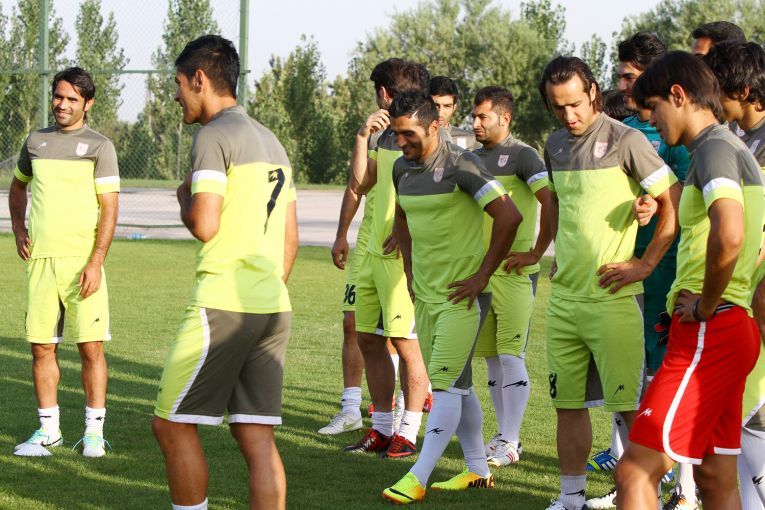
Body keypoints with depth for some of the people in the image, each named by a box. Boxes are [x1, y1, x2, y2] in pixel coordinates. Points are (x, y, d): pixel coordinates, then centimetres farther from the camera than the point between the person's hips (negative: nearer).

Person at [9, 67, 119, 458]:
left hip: (82, 261, -4)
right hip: (40, 260, 4)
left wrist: (95, 262, -15)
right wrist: (18, 229, 14)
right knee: (42, 348, 4)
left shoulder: (99, 147, -1)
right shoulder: (36, 142, 13)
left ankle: (94, 432, 5)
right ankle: (48, 430, 14)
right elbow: (18, 187, 31)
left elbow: (109, 209, -6)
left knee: (91, 347, -4)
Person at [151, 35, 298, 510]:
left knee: (172, 424, 3)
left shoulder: (214, 136, -8)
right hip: (274, 307, 8)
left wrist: (185, 198, 2)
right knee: (257, 436, 5)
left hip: (224, 304, -8)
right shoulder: (272, 142, 19)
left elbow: (204, 225, -18)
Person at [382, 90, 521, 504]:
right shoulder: (403, 168, 7)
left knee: (446, 384, -11)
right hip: (426, 294, 8)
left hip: (463, 294, -8)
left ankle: (417, 477, -14)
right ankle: (477, 470, 23)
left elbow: (508, 216, -20)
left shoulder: (460, 166, -16)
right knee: (456, 384, 14)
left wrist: (482, 275, -16)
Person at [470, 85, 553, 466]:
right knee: (491, 357, 9)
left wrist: (535, 253, -17)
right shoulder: (474, 158, 15)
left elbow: (552, 203, -18)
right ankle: (504, 436, 16)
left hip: (514, 270, -7)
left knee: (511, 356, -9)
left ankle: (510, 442, -6)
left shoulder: (521, 155, -8)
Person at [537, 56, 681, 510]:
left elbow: (675, 202, -11)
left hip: (612, 297, -7)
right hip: (564, 297, 7)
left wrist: (646, 263, -11)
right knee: (568, 402, 11)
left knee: (630, 404, -4)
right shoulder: (556, 145, 11)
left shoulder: (624, 140, -10)